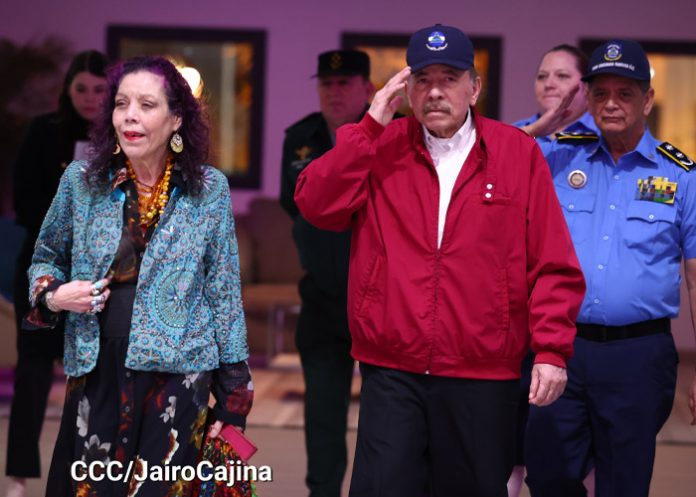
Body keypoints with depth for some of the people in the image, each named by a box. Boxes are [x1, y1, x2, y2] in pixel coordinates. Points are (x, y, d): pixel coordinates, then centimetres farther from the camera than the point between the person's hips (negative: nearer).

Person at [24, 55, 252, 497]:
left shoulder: (210, 190, -2)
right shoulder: (82, 180, 1)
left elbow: (225, 295, 2)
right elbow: (45, 259, 16)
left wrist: (232, 397, 1)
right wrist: (52, 295, -7)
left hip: (175, 377, -1)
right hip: (96, 375, 1)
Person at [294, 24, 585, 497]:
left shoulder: (518, 152, 2)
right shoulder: (379, 147, 7)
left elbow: (553, 266, -1)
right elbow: (317, 206, -7)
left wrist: (551, 350, -9)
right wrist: (370, 125, -9)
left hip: (484, 378, 0)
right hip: (391, 373, 0)